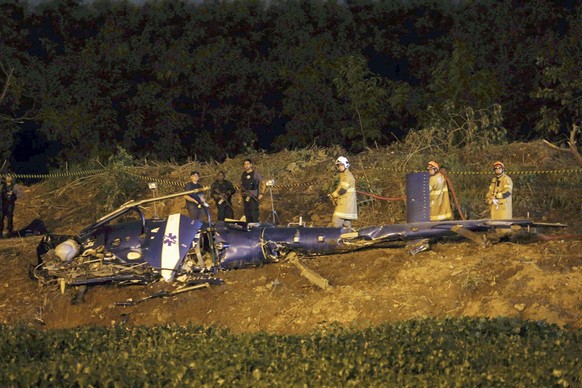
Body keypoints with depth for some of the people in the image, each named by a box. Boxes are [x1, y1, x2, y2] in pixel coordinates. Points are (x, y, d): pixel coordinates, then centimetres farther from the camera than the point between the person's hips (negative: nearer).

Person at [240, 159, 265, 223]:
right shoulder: (243, 175, 14)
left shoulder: (255, 173, -1)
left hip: (254, 197, -6)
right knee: (247, 215, 5)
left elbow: (263, 183, 0)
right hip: (245, 198, 6)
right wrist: (241, 194, 15)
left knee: (254, 215, -12)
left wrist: (261, 193, -10)